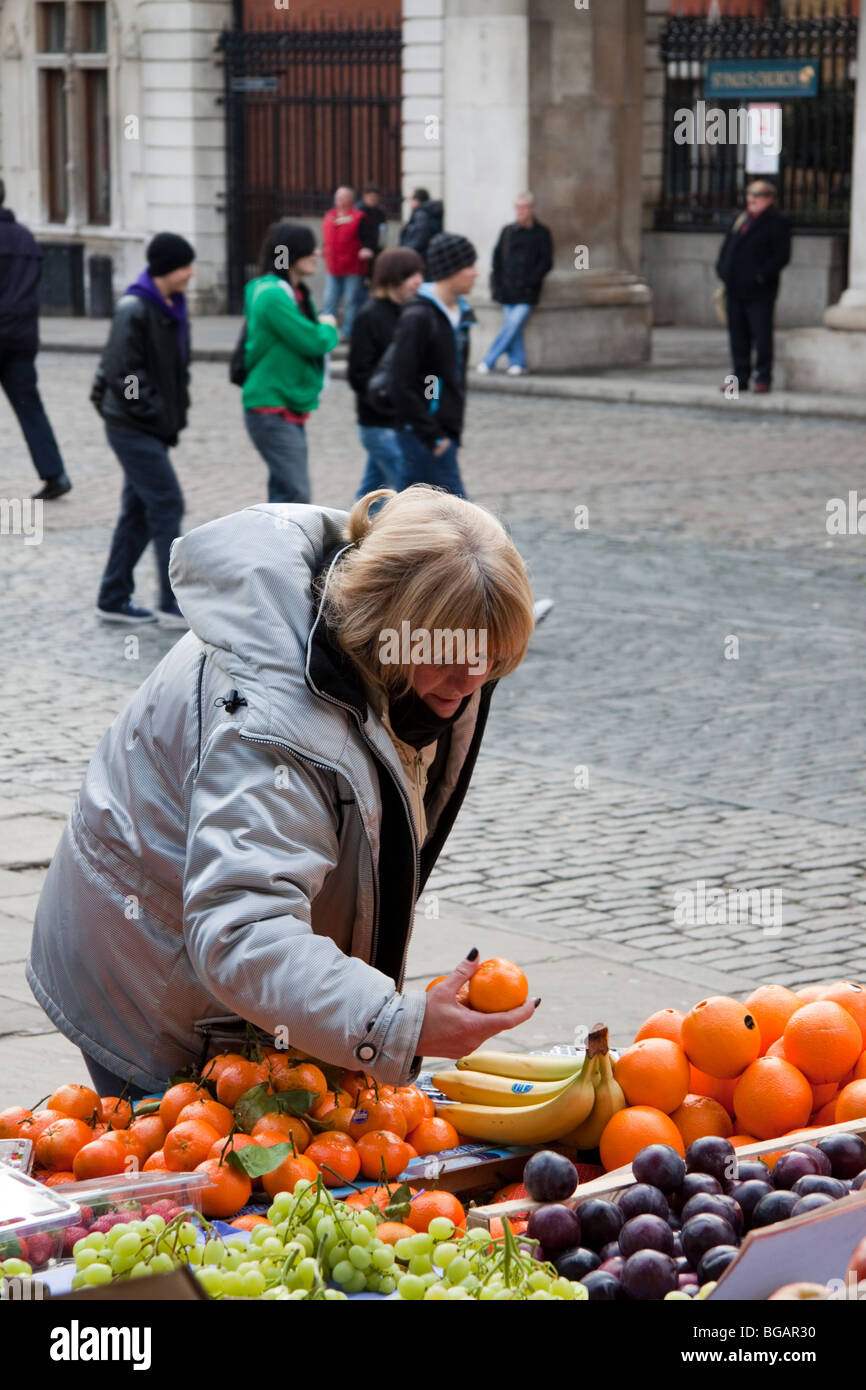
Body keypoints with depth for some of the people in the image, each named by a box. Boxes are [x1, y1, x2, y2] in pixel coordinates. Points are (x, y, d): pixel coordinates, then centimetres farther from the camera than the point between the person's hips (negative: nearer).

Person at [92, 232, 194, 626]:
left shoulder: (172, 308, 11)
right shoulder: (134, 310, -17)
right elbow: (122, 372, -21)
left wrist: (177, 413, 9)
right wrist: (155, 413, -18)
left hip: (155, 429, 9)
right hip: (133, 428, -9)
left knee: (139, 512, 12)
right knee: (167, 505, -9)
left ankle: (114, 599, 20)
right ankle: (174, 604, -5)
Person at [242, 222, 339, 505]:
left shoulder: (293, 293, 14)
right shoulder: (273, 295, -18)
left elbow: (310, 341, 17)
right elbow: (312, 342, -19)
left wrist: (323, 331, -4)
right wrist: (328, 328, 1)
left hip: (290, 409, 10)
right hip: (271, 410, -10)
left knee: (285, 493, 14)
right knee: (295, 495, -14)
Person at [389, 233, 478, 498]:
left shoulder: (460, 312, 11)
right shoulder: (418, 317, -16)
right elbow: (402, 386, -17)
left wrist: (452, 431, 15)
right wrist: (432, 436, -17)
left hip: (445, 432, 8)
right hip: (422, 436, -8)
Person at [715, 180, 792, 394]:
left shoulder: (777, 222, -5)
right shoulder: (741, 219, 18)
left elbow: (782, 255, -11)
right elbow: (728, 246, 21)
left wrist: (761, 275, -18)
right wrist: (722, 269, 4)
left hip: (759, 291, -7)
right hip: (735, 288, 7)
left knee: (761, 334, -2)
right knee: (738, 334, 9)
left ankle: (763, 378, 4)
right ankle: (741, 378, 16)